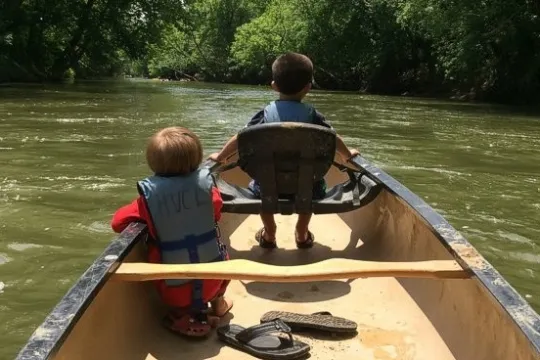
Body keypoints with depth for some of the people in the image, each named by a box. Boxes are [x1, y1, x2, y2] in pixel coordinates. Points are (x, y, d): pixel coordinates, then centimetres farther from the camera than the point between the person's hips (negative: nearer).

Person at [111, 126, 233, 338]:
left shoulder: (149, 196, -13)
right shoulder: (206, 186, -9)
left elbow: (118, 222, -3)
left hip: (173, 291, 0)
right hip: (211, 281, 1)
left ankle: (184, 314, 12)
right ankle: (217, 303, 28)